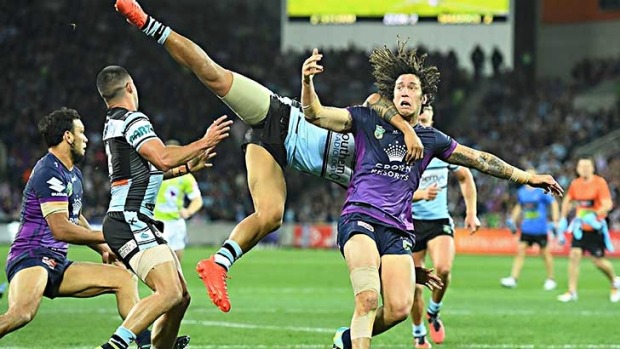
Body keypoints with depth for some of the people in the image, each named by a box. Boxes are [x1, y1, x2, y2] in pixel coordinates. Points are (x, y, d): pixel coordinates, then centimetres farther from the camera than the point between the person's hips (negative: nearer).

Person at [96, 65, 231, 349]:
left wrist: (187, 167, 35)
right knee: (170, 293, -24)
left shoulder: (113, 124, 21)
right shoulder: (132, 119, -9)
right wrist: (204, 142, -10)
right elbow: (164, 158, -22)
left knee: (181, 296, 9)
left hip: (136, 223, 10)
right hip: (130, 222, -10)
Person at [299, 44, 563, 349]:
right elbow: (315, 115, 1)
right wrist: (307, 81, -19)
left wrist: (528, 177, 23)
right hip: (359, 218, -4)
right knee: (368, 298, -26)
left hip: (398, 229, 4)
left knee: (399, 308, -13)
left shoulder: (432, 140, 16)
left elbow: (480, 160, 22)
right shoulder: (367, 120, 8)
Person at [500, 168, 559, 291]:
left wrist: (555, 221, -12)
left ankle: (550, 280, 20)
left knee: (545, 252, 5)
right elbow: (519, 206, 23)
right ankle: (513, 279, -8)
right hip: (526, 229, 4)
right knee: (520, 251, -6)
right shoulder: (521, 192, 7)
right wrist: (512, 220, 13)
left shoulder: (541, 191, -8)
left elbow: (554, 203, -5)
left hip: (540, 229, -4)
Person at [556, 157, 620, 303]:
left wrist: (594, 215, -35)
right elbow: (567, 201, 20)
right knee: (574, 255, -10)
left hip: (596, 227, -4)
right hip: (580, 227, 4)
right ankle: (572, 292, -7)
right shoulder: (575, 184, 3)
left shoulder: (600, 183, -12)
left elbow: (608, 204, -19)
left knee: (598, 261, -2)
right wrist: (563, 219, 11)